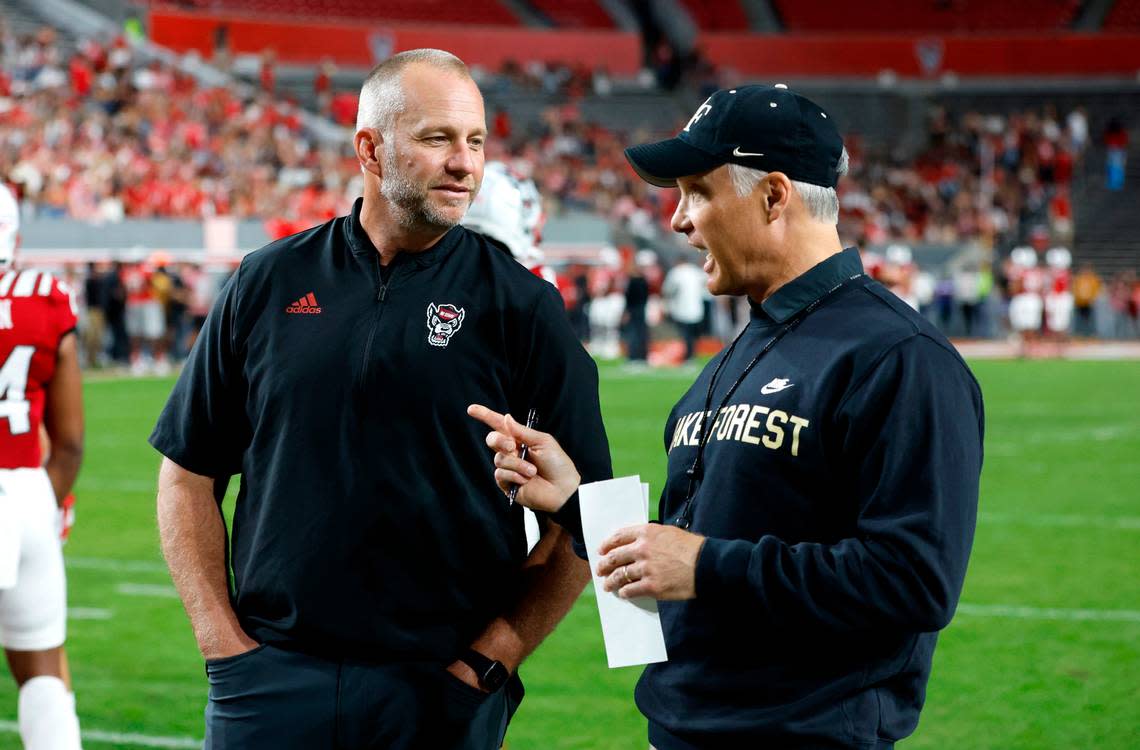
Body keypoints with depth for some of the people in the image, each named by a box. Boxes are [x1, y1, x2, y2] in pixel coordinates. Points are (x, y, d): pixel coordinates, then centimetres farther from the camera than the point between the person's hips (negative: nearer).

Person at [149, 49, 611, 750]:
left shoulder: (522, 304, 0)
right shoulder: (270, 283, 6)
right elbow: (190, 476, 10)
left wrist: (488, 660, -7)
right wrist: (224, 640, 1)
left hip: (442, 694, -1)